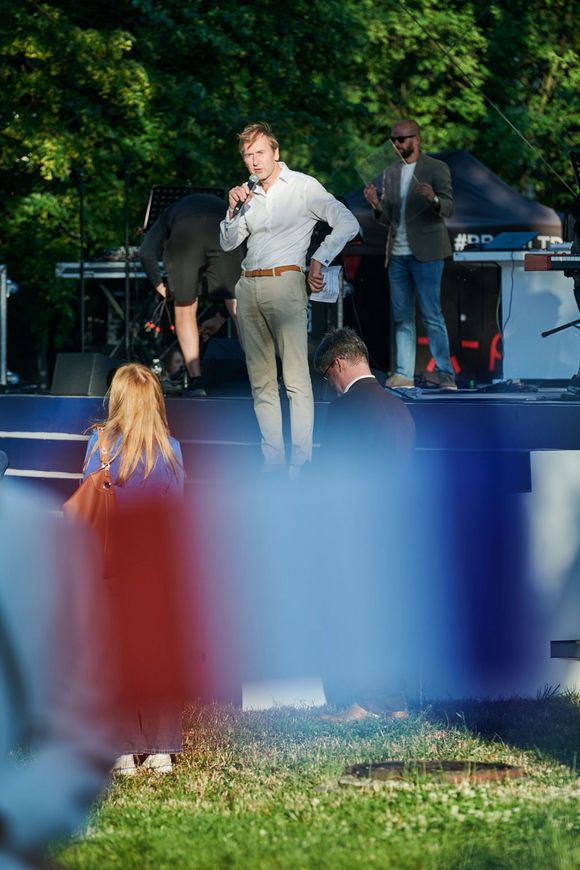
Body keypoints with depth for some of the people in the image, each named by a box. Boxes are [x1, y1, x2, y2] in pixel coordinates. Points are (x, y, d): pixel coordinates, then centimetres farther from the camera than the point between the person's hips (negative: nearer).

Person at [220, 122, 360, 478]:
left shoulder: (302, 187, -1)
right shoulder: (251, 194, 17)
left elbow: (348, 224, -7)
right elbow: (228, 243, 19)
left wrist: (318, 260, -11)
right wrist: (234, 210, 3)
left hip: (284, 284, -7)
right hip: (249, 288, 7)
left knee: (296, 379, -11)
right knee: (261, 381, 5)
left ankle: (300, 465, -14)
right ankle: (273, 462, 6)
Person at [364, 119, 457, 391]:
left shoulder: (436, 169, -1)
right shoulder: (390, 174, 15)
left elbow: (449, 208, -9)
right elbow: (387, 218, 15)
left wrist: (433, 199, -31)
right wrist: (376, 205, -7)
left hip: (425, 253, -6)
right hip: (397, 254, 6)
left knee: (432, 315, -9)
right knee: (402, 318, 4)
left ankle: (445, 374, -8)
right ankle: (404, 374, 4)